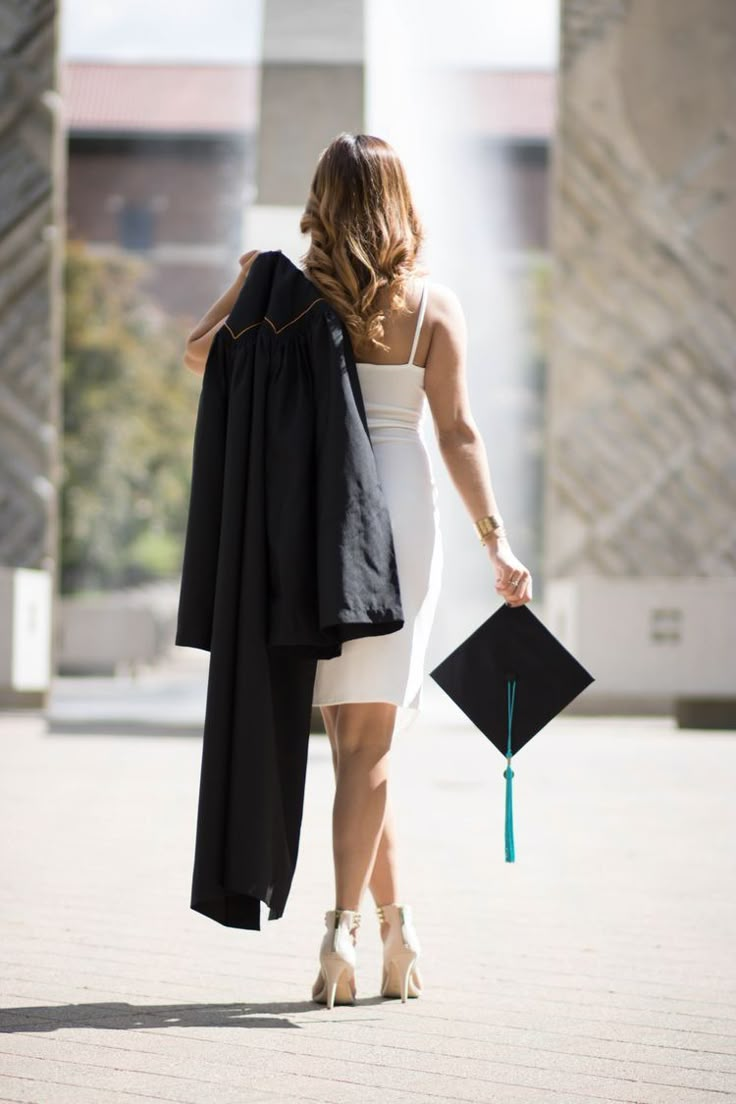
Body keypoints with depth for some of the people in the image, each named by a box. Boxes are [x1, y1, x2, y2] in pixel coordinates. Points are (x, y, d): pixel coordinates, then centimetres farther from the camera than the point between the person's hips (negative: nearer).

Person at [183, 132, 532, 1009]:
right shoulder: (433, 305, -2)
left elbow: (199, 352, 10)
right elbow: (457, 434, -5)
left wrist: (247, 275, 19)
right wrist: (496, 542, -2)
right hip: (401, 512, -1)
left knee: (349, 733, 11)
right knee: (366, 740, 2)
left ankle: (394, 926, 14)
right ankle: (346, 925, -7)